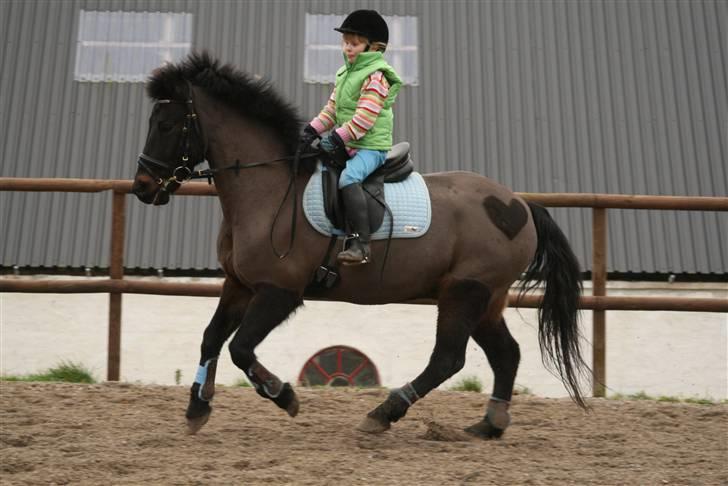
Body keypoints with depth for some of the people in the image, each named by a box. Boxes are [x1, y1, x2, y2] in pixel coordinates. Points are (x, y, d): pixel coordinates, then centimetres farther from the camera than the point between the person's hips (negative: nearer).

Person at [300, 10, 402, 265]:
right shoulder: (343, 74, 16)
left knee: (348, 178, -32)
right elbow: (331, 109, 16)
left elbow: (364, 118, -21)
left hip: (371, 146, -9)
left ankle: (361, 243, -33)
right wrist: (312, 129, 1)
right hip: (346, 145, 10)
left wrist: (337, 138, -24)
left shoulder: (375, 77, -12)